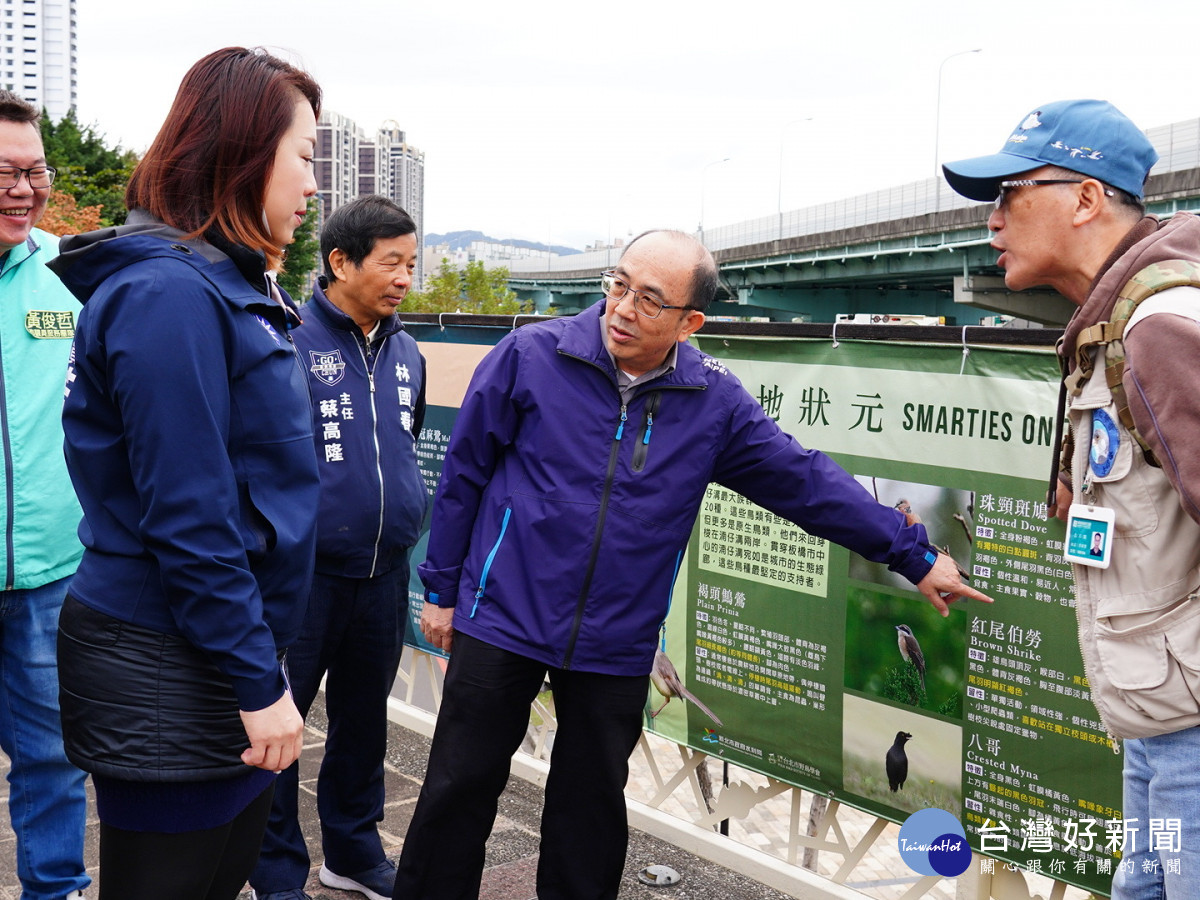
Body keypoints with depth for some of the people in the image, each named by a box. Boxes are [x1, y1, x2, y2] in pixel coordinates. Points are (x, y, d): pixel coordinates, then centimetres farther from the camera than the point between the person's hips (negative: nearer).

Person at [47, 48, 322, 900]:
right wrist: (258, 680, -18)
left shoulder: (231, 286, 11)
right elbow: (187, 518, -22)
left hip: (226, 663, 9)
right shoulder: (170, 294, -19)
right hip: (166, 680, -9)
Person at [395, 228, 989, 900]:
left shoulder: (715, 403, -4)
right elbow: (464, 474, -1)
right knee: (460, 790, 7)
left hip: (617, 647, 2)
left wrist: (916, 557, 4)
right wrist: (442, 588, 3)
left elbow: (809, 483, 2)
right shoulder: (531, 357, -10)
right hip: (502, 620, -2)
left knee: (593, 807, 14)